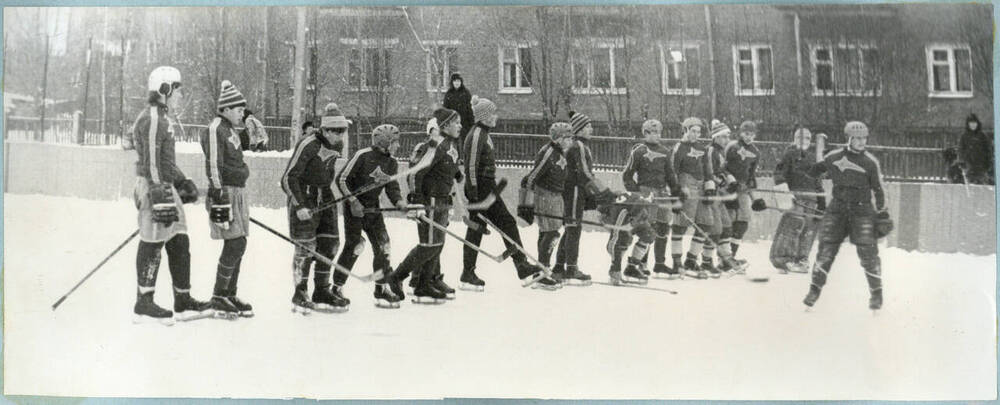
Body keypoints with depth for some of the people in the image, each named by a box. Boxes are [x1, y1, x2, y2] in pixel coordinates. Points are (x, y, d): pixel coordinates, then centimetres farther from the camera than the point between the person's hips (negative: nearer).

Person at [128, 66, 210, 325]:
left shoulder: (163, 117, 19)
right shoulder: (151, 118, -14)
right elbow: (151, 162, -20)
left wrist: (182, 182, 27)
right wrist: (160, 197, -24)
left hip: (166, 186, 10)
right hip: (153, 187, -10)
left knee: (180, 243, 10)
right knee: (152, 244, -5)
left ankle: (183, 301, 16)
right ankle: (144, 304, 3)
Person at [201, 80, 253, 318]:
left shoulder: (230, 130, 19)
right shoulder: (215, 129, -11)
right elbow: (213, 166, -17)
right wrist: (219, 197, -22)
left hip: (237, 191, 10)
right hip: (225, 192, -10)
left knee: (237, 245, 11)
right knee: (235, 244, -11)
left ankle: (230, 295, 19)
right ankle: (218, 298, -3)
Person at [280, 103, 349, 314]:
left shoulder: (337, 145, 3)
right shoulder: (309, 145, -21)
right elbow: (288, 178, -21)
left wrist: (325, 192, 19)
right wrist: (299, 206, -25)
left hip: (324, 196, 8)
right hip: (302, 195, -8)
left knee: (330, 242, 6)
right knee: (306, 245, -8)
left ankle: (321, 291, 18)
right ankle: (299, 295, 4)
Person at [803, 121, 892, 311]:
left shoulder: (870, 162, -4)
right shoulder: (834, 157, -1)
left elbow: (878, 190, 1)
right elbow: (812, 172, 18)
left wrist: (882, 214, 2)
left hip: (862, 210, -1)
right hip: (837, 208, 1)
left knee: (868, 252, -6)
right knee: (826, 248, -2)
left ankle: (876, 292, 9)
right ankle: (815, 289, 10)